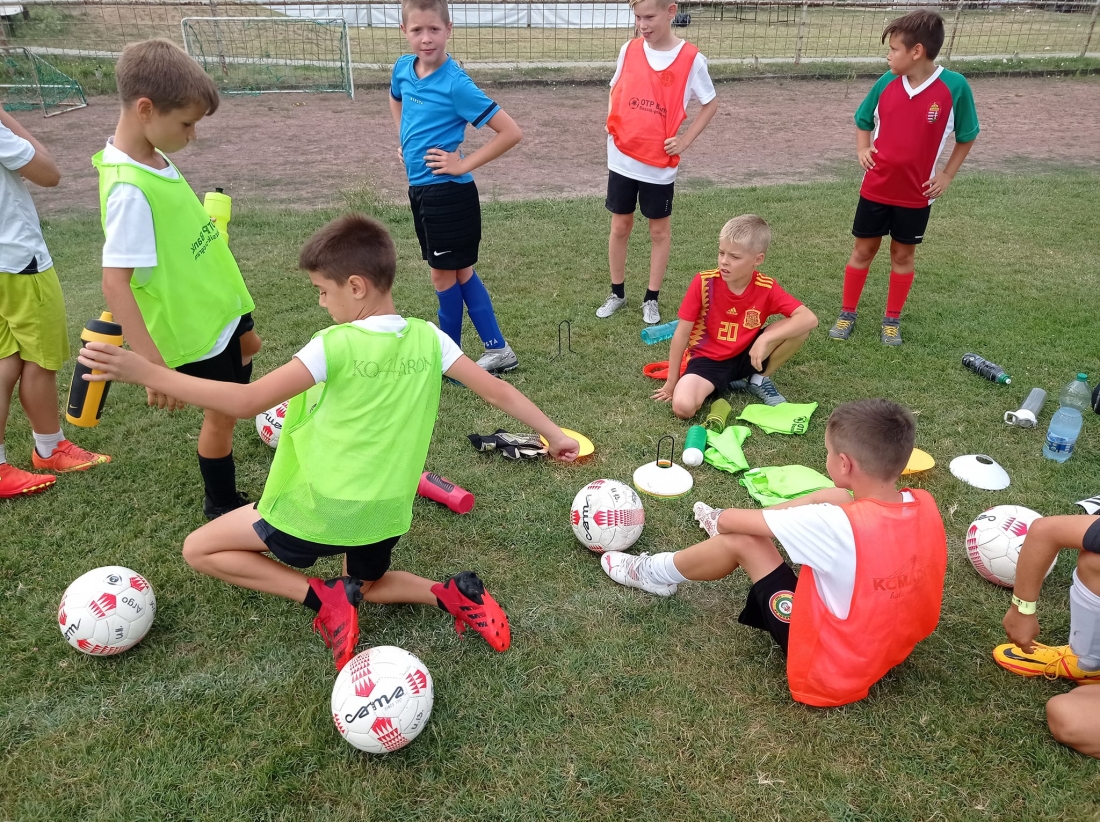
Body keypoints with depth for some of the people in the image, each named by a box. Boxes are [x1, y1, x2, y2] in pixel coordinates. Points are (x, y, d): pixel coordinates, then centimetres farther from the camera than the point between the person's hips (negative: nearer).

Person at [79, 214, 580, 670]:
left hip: (324, 508, -6)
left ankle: (323, 598, -2)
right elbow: (497, 391, 0)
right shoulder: (429, 339, -5)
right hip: (386, 513, 6)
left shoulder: (335, 346, -19)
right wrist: (554, 434, 13)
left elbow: (247, 402, -22)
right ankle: (453, 595, 8)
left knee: (199, 550, 12)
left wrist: (145, 372, -19)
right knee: (365, 585, 35)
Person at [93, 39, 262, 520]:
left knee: (247, 348, 32)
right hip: (195, 326, -8)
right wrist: (154, 366, -37)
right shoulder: (129, 189, -29)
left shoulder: (154, 157, -3)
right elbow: (115, 284, -32)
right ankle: (222, 508, 31)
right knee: (223, 413, 9)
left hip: (218, 301, 8)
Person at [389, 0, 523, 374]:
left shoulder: (456, 84, -18)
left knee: (444, 275, 5)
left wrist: (464, 163, -17)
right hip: (419, 188, 8)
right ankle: (498, 351, 23)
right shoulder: (403, 68, 3)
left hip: (448, 192, -8)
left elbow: (511, 132, -20)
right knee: (460, 272, 13)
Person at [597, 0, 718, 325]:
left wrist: (685, 140, -7)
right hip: (622, 159, 3)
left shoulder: (691, 59, -10)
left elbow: (711, 103, 1)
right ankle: (617, 293, 26)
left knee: (659, 230, 9)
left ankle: (651, 299, 22)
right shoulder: (629, 50, -1)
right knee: (620, 226, 11)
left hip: (660, 164, -3)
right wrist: (612, 124, 0)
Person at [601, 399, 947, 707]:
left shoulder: (839, 526, -33)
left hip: (832, 669, -7)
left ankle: (656, 573, 20)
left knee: (741, 540, -6)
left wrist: (725, 520, 3)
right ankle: (735, 523, 28)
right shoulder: (925, 505, -13)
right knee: (835, 497, 5)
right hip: (894, 647, 7)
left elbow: (729, 520, -21)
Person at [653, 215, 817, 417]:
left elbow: (809, 319, -22)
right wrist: (671, 382, -8)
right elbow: (682, 334, -12)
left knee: (800, 327, -21)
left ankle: (759, 379, 3)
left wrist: (766, 339, -32)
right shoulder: (704, 282, -17)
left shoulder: (766, 288, -14)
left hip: (746, 356, 1)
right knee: (683, 406, -30)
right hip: (708, 359, -1)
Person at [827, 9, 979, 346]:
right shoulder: (887, 82, -6)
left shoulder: (954, 86, -14)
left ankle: (892, 320, 26)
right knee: (863, 249, 11)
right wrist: (862, 149, -6)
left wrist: (947, 175, -4)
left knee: (903, 255, 12)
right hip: (875, 189, 2)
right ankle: (847, 313, 25)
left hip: (916, 194, -2)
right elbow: (863, 121, 11)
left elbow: (967, 136, 0)